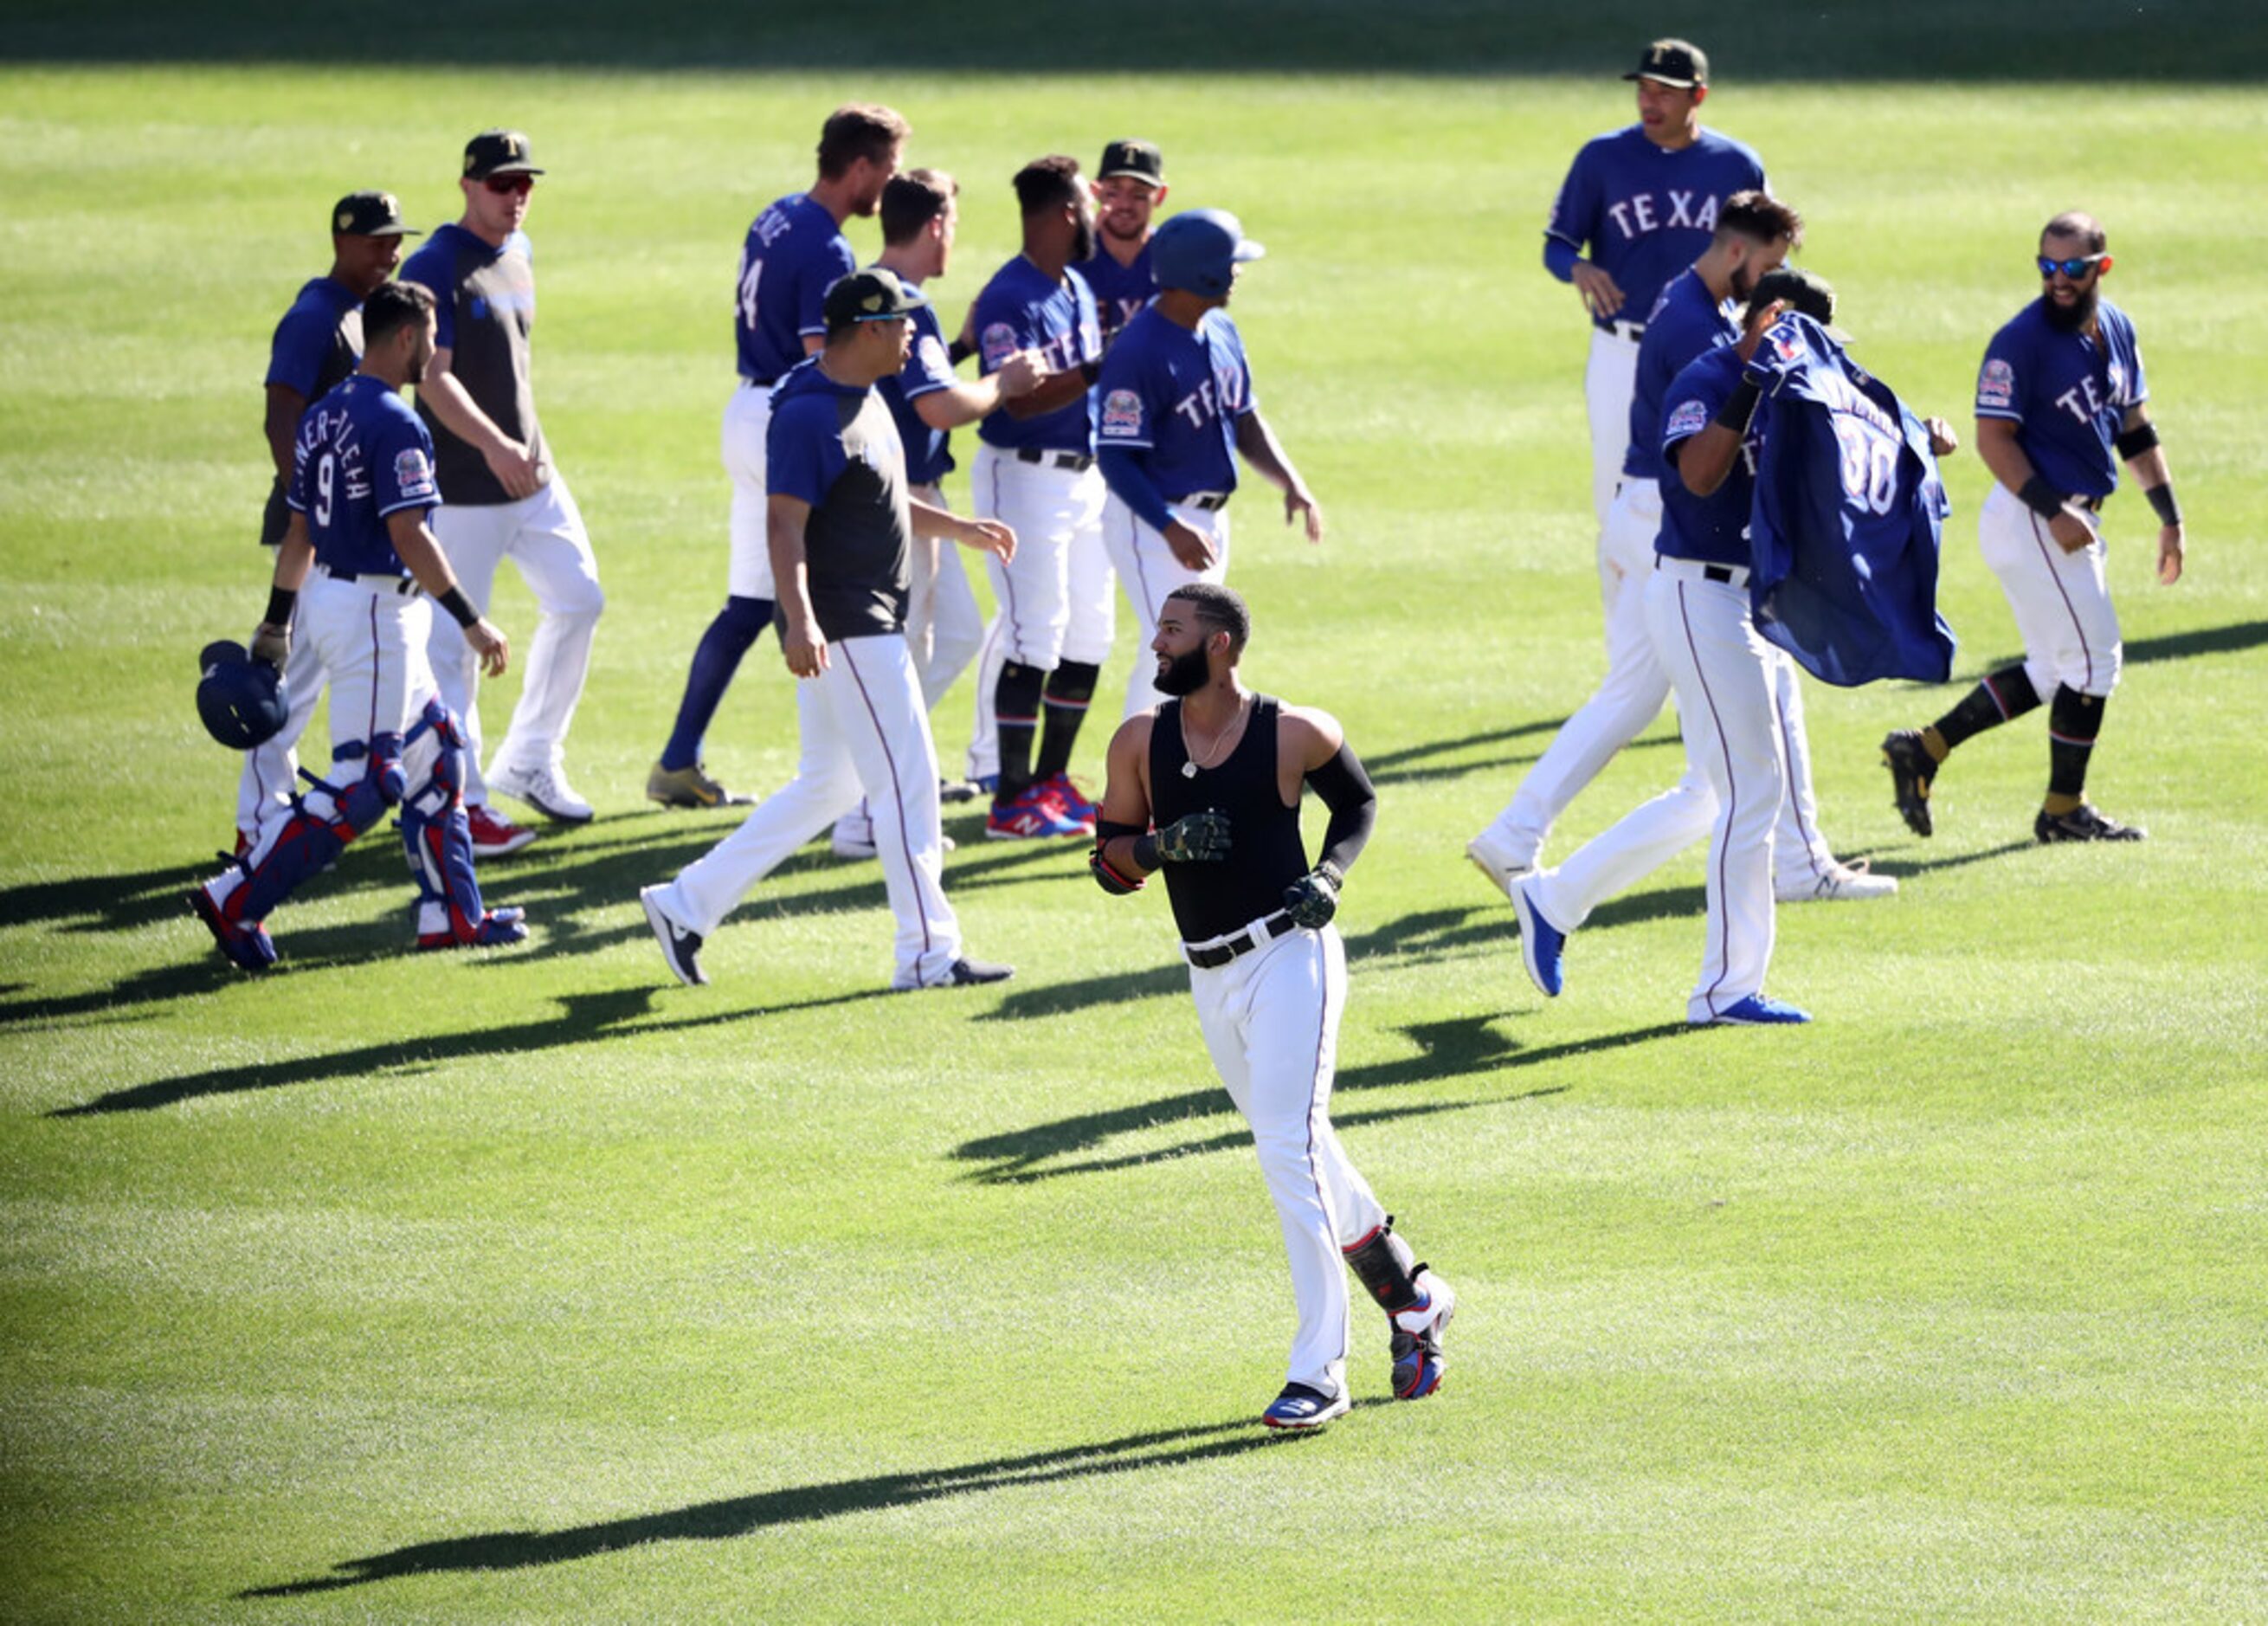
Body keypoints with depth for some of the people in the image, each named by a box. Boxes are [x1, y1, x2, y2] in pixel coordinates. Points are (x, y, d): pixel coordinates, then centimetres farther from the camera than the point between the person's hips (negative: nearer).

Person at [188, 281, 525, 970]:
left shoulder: (322, 417, 11)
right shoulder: (395, 425, -17)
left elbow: (298, 531, 16)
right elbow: (409, 536, -23)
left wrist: (276, 625, 21)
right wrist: (470, 622, -21)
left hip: (328, 598, 10)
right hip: (374, 611, -10)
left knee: (434, 754, 17)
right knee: (362, 783, -7)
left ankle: (452, 913, 19)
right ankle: (237, 901, -9)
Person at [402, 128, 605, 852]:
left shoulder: (518, 255, 12)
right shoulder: (435, 267, -14)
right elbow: (433, 377, -22)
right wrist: (492, 444, -34)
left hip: (530, 474, 8)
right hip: (462, 486, -8)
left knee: (578, 600, 9)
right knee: (454, 638, -4)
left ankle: (529, 762, 23)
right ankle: (460, 801, 2)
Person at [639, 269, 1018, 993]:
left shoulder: (864, 397, 13)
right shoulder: (809, 414, -19)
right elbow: (786, 525, -25)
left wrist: (956, 527, 22)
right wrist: (800, 621, -36)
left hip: (871, 625, 11)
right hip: (842, 628, -11)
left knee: (829, 786, 15)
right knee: (907, 781, -6)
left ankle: (687, 904, 20)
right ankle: (928, 954, 0)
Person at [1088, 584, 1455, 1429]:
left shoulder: (1295, 734, -9)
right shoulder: (1140, 742, 2)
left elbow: (1358, 800, 9)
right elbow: (1110, 860, 5)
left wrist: (1330, 875, -8)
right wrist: (1165, 844, -15)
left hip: (1290, 955, -6)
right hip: (1210, 977, 6)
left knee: (1290, 1154, -14)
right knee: (1298, 1155, 16)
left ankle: (1320, 1372, -11)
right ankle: (1412, 1297, 36)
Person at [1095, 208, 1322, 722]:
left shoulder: (1221, 333, 5)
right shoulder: (1139, 352, -22)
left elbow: (1245, 421, 15)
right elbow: (1116, 457, -24)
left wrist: (1289, 482, -1)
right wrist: (1170, 528, -34)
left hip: (1210, 519, 9)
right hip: (1152, 522, -9)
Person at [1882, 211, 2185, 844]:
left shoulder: (2116, 328, 9)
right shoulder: (2021, 342, -16)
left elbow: (2135, 429, 18)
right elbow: (1994, 439, -18)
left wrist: (2169, 516, 16)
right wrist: (2053, 512, -26)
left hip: (2072, 520, 9)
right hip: (2030, 517, -9)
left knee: (2054, 671, 14)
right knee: (2093, 657, -4)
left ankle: (1923, 749, 18)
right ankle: (2063, 811, 9)